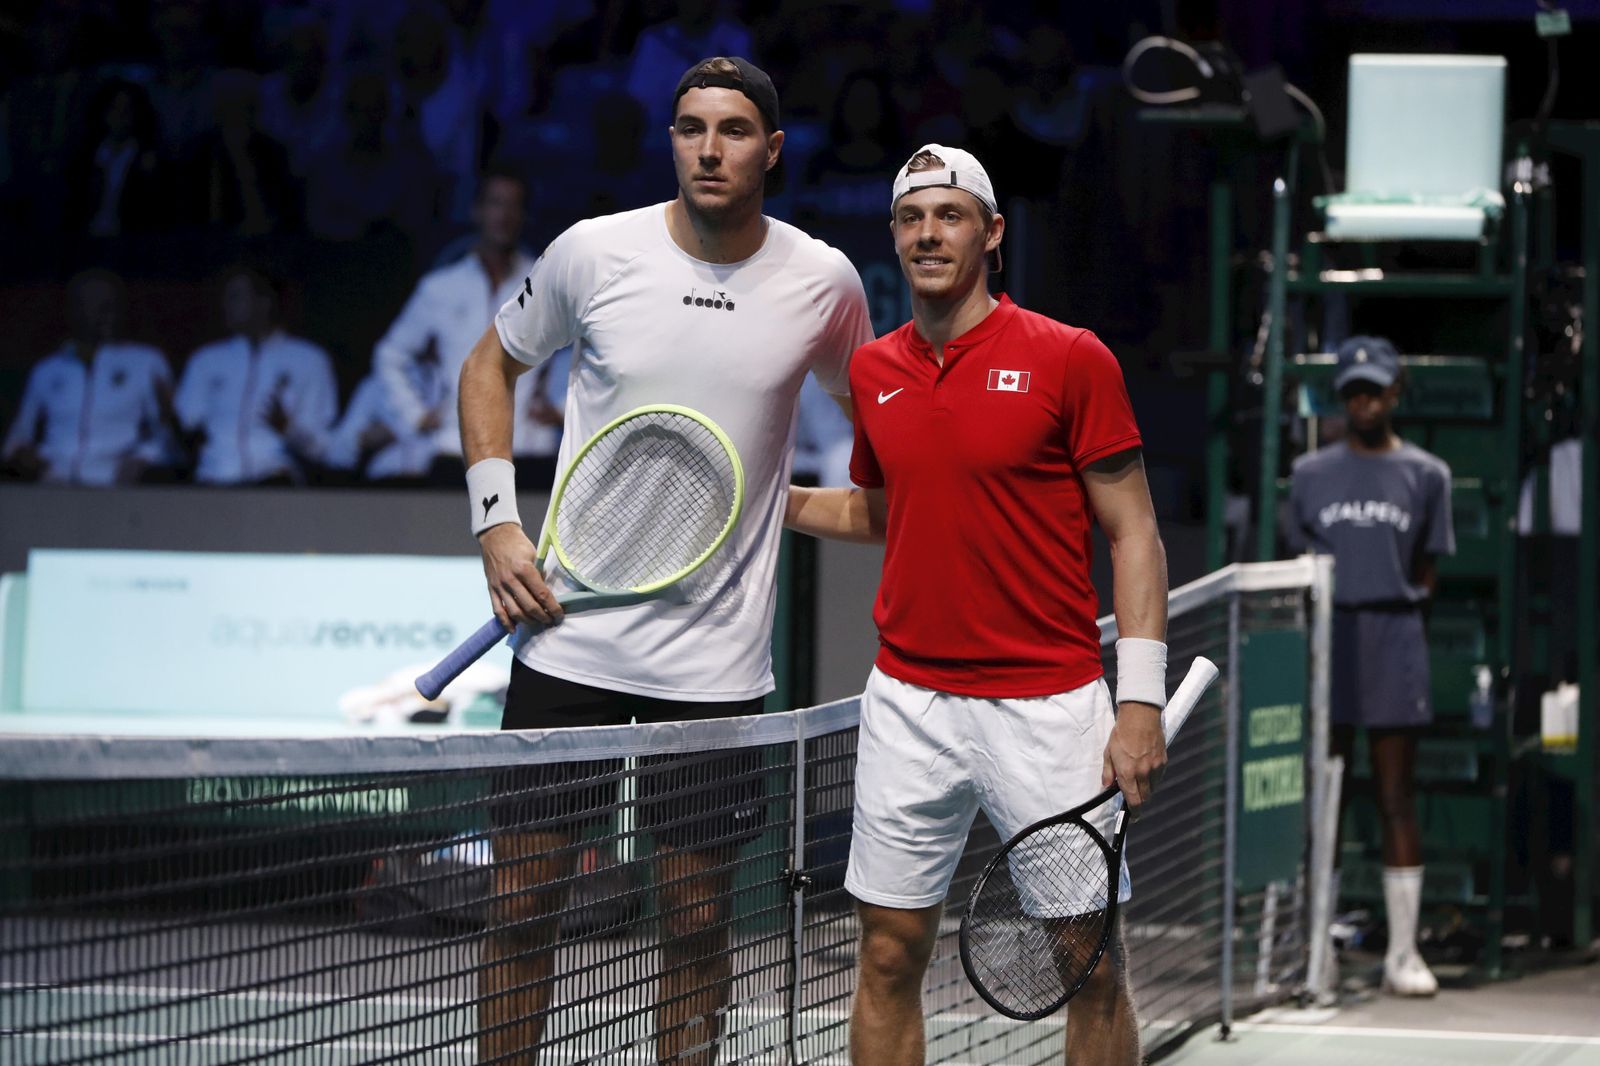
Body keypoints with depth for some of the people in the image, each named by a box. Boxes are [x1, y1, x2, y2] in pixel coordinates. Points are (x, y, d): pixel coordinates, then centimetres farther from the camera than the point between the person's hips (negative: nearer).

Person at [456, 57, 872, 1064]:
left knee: (697, 922, 4)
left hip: (717, 663, 0)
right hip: (571, 634, 0)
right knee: (523, 901, 2)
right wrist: (497, 523, 1)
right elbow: (491, 366, 13)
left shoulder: (824, 281, -2)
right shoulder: (594, 252, -4)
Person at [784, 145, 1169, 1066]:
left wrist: (1142, 699, -12)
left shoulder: (1070, 359, -5)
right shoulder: (873, 372, 9)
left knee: (1094, 967, -1)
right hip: (910, 703, 4)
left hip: (1049, 705, -4)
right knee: (890, 956, 4)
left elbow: (1133, 531, -4)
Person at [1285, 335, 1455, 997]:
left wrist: (1394, 617, 3)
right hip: (1325, 638, 1)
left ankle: (1403, 952, 0)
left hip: (1394, 640, -1)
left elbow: (1426, 572, 10)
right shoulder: (1311, 475, 10)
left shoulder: (1425, 475, 8)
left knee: (1397, 799, -2)